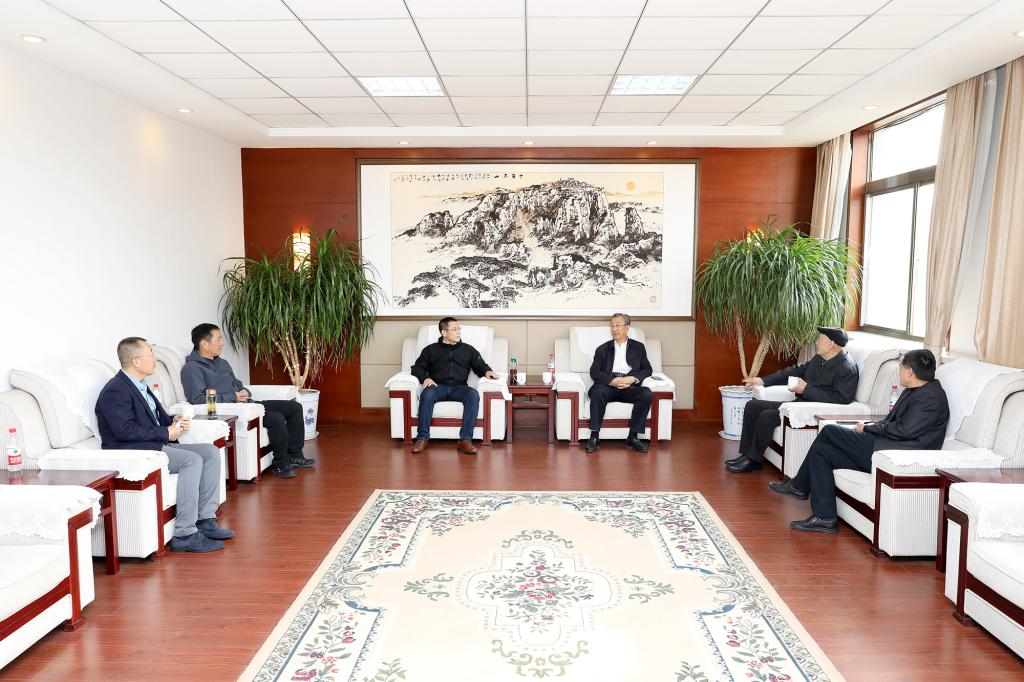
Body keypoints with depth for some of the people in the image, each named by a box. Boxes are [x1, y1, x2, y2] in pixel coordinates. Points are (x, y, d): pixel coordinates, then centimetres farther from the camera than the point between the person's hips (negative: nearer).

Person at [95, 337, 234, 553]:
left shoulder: (141, 387, 18)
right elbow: (125, 430, -23)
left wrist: (174, 421, 4)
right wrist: (166, 433, -17)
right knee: (192, 460, -27)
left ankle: (205, 520, -3)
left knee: (210, 452, -1)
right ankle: (184, 534, -24)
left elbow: (158, 417, 27)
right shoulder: (115, 391, -13)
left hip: (157, 445, 10)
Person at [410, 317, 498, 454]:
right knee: (427, 394, -36)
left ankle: (465, 440, -35)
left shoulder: (468, 350, 22)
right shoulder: (430, 350, 20)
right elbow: (417, 368, 13)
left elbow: (480, 366, 18)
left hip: (459, 388, 1)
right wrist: (425, 378, -8)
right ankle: (422, 438, -30)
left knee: (473, 395, -33)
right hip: (438, 387, -1)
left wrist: (487, 371, -7)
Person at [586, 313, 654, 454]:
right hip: (608, 385, -1)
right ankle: (594, 436, -29)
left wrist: (632, 379, -10)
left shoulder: (638, 347, 20)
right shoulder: (603, 349, 18)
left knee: (647, 394, -29)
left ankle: (633, 437, -21)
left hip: (630, 387, 1)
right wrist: (612, 380, -13)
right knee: (598, 392, -34)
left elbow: (648, 369, 11)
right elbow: (594, 372, 6)